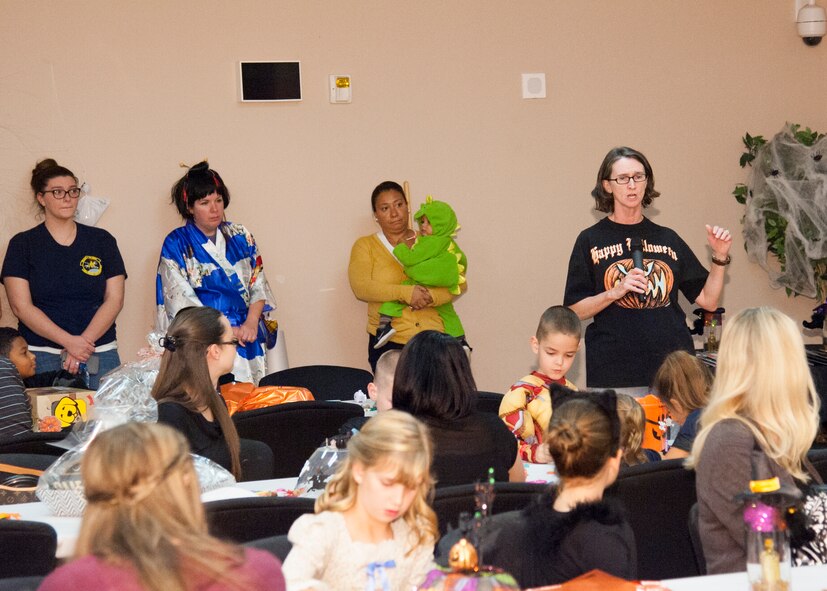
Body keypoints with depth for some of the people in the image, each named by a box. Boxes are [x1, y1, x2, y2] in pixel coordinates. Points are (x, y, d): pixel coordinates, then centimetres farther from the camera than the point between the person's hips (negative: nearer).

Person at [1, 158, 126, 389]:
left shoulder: (102, 240, 11)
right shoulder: (22, 244, 6)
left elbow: (114, 299, 4)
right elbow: (21, 306, -3)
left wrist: (84, 342, -10)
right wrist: (69, 342, -13)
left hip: (99, 352, 2)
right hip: (41, 356, -1)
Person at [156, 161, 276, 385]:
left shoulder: (240, 237, 11)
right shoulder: (176, 245, 0)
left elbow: (258, 284, 9)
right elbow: (181, 300, -7)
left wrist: (251, 323, -9)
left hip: (248, 339, 3)